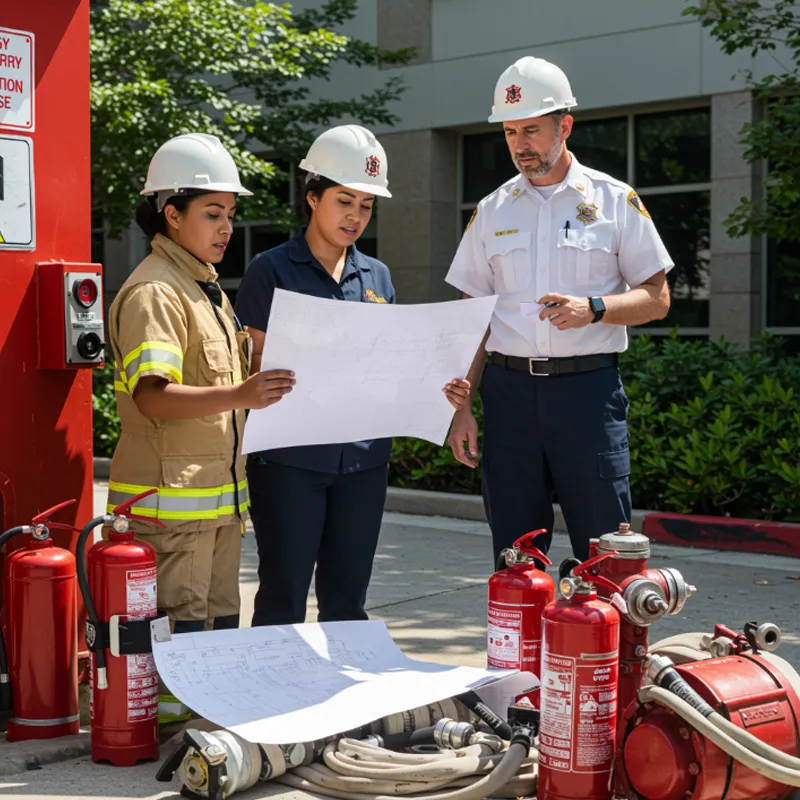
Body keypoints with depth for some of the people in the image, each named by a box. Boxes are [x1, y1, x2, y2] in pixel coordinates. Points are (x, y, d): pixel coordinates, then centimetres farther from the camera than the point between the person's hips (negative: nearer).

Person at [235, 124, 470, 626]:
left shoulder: (377, 277, 13)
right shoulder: (273, 270, -1)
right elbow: (254, 366, -4)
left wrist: (438, 391, -2)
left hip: (363, 457, 5)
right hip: (290, 457, -4)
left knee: (348, 600, 11)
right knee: (283, 599, 1)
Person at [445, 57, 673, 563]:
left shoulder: (614, 200, 5)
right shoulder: (492, 212, 13)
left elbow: (657, 298, 4)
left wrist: (593, 308, -15)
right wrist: (461, 407, 5)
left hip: (588, 387, -3)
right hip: (508, 388, 3)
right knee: (513, 556, 7)